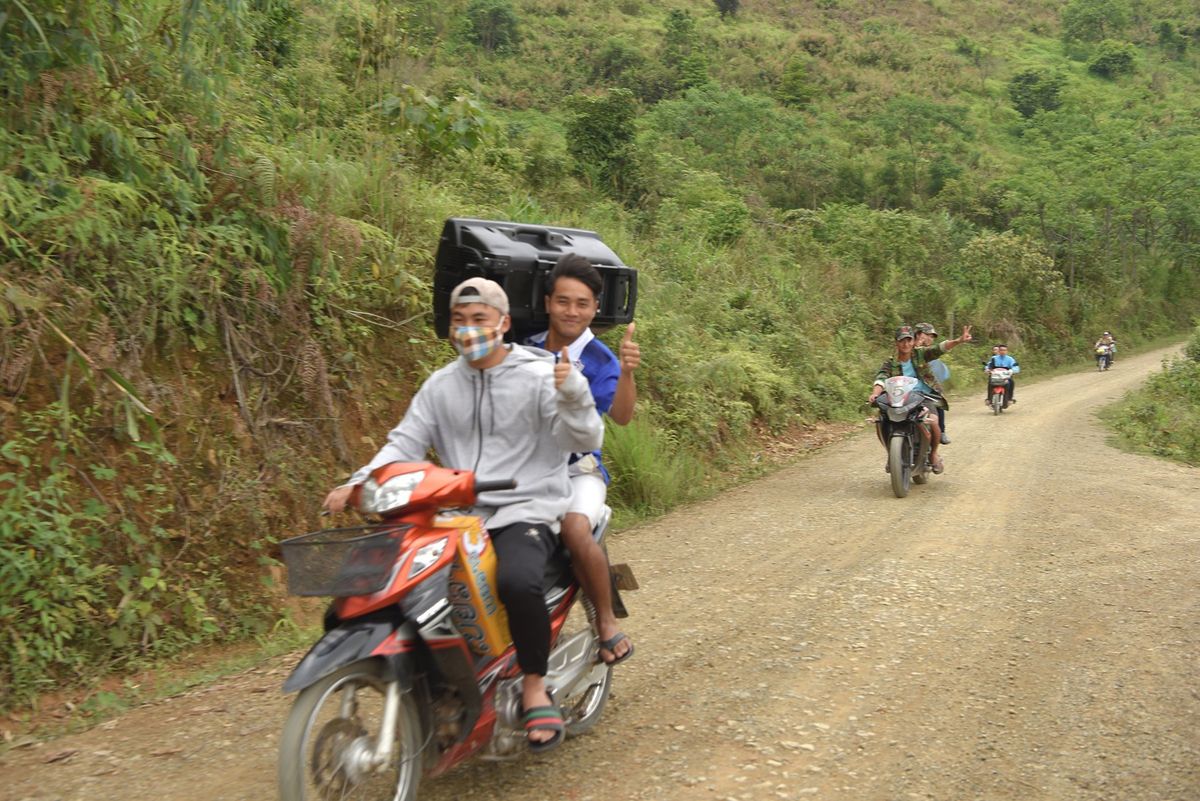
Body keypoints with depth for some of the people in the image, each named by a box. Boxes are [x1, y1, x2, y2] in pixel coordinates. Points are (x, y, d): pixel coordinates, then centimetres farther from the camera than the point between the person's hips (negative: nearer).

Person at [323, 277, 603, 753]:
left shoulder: (540, 375, -1)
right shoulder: (441, 385, 13)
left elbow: (586, 440, -8)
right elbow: (404, 443, 7)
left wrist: (572, 396, -29)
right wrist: (357, 484, -10)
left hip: (525, 512, -5)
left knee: (517, 582, -35)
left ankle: (534, 686, -9)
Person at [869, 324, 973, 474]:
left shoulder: (920, 354, 3)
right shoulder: (891, 364, 3)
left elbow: (939, 348, -12)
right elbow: (881, 378, -12)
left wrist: (958, 341, -30)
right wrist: (875, 393, -34)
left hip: (926, 396, -1)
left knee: (933, 422, -28)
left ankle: (933, 453, 2)